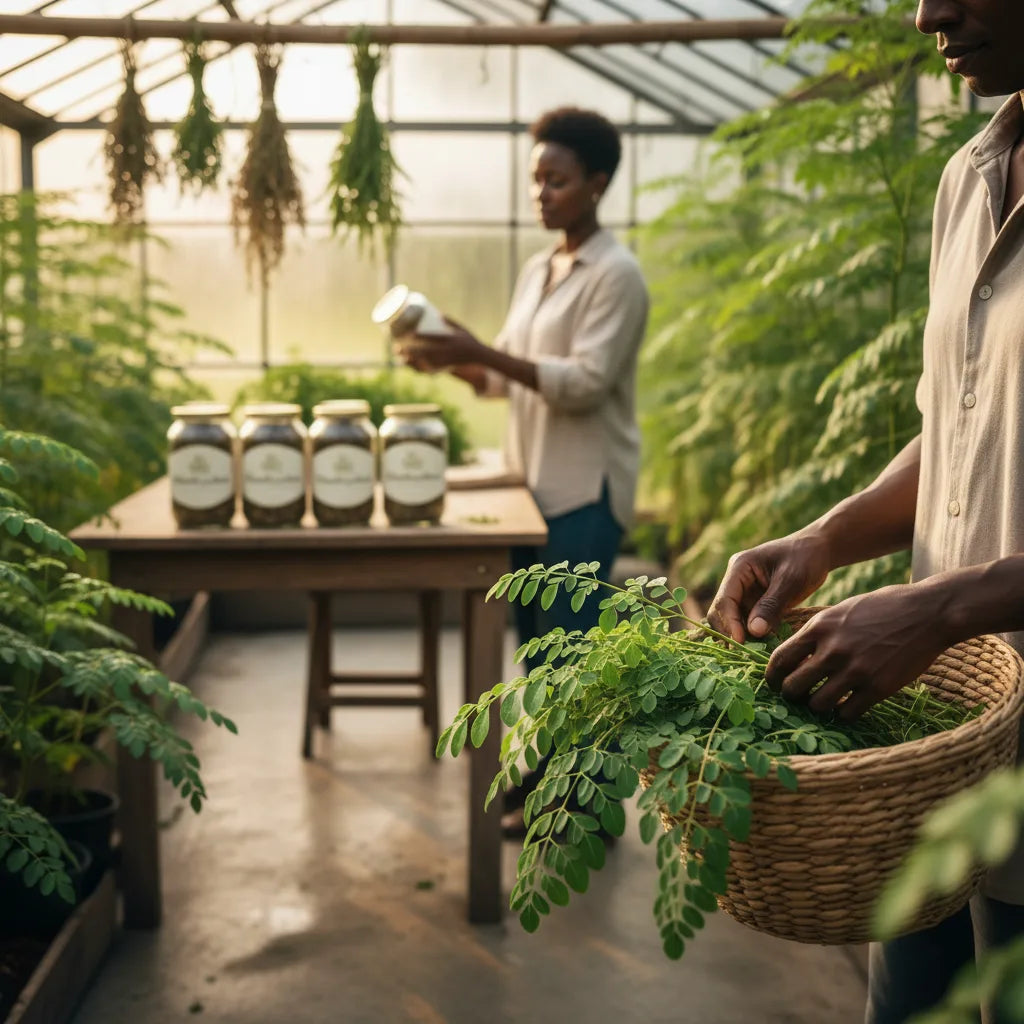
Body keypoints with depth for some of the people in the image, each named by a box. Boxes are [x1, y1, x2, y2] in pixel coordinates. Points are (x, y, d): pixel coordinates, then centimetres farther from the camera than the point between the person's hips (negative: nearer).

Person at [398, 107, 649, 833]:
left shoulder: (617, 275, -12)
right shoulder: (538, 270, 13)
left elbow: (586, 381, -21)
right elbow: (507, 376, 16)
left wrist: (481, 353, -27)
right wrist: (452, 361, -4)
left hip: (585, 489, -8)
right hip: (534, 480, 8)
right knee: (535, 634, 14)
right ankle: (547, 769, 29)